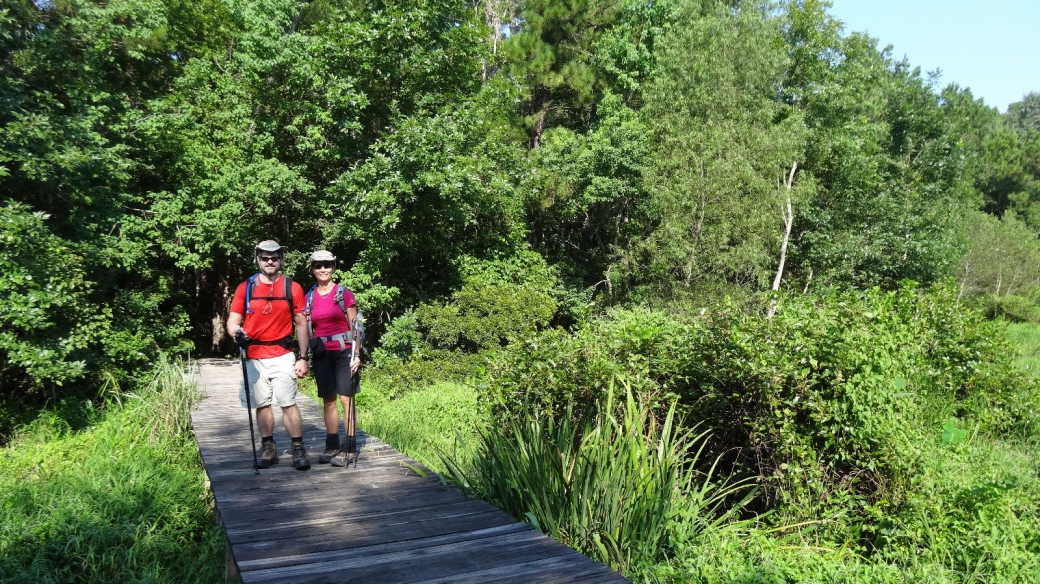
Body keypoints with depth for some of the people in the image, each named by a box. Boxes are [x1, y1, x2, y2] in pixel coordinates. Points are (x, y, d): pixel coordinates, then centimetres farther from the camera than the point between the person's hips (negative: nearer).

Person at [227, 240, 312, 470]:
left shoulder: (292, 288, 2)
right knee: (262, 404, 8)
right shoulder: (245, 288, 4)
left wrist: (303, 358, -1)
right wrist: (237, 332, -22)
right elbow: (233, 321, 2)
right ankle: (268, 449, 19)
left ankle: (299, 450, 0)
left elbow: (301, 324, 4)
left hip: (283, 356, -2)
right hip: (254, 358, 2)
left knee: (288, 403, -7)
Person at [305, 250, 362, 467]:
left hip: (343, 350, -4)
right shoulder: (310, 297, 10)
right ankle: (332, 445, 14)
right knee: (328, 400, 7)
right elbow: (307, 329, 13)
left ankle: (350, 448, -2)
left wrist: (357, 354, -10)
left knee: (346, 398, -5)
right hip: (321, 353, 4)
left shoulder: (344, 293, -2)